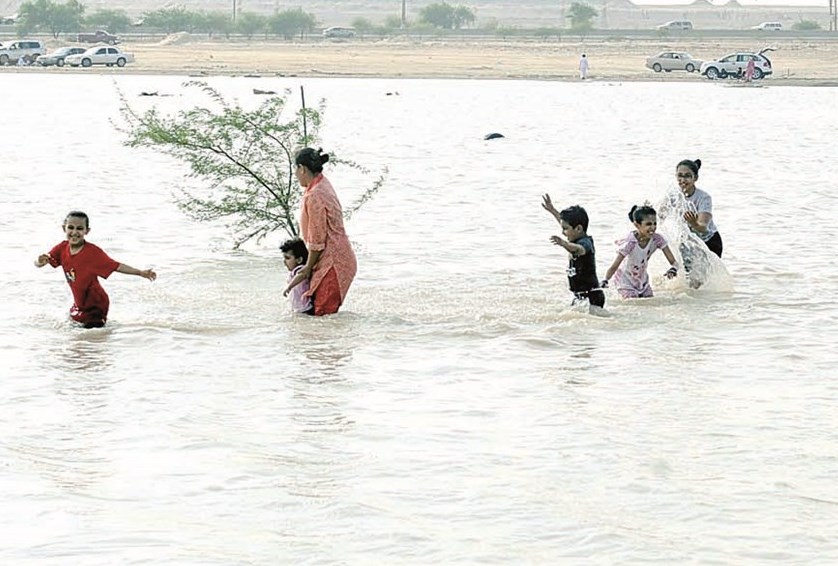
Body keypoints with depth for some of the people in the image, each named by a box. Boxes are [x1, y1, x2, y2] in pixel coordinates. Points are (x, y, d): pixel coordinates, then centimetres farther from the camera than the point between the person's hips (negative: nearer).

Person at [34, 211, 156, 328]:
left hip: (95, 305, -6)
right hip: (79, 304, 6)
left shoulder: (93, 252, -23)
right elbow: (37, 264, -3)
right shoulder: (62, 248, -7)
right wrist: (40, 261, -29)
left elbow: (116, 266, -24)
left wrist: (140, 272, -33)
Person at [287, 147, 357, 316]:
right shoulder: (323, 184, 9)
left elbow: (317, 240, -17)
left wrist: (308, 267, -3)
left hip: (332, 263, -10)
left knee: (323, 313, -9)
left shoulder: (314, 197, -22)